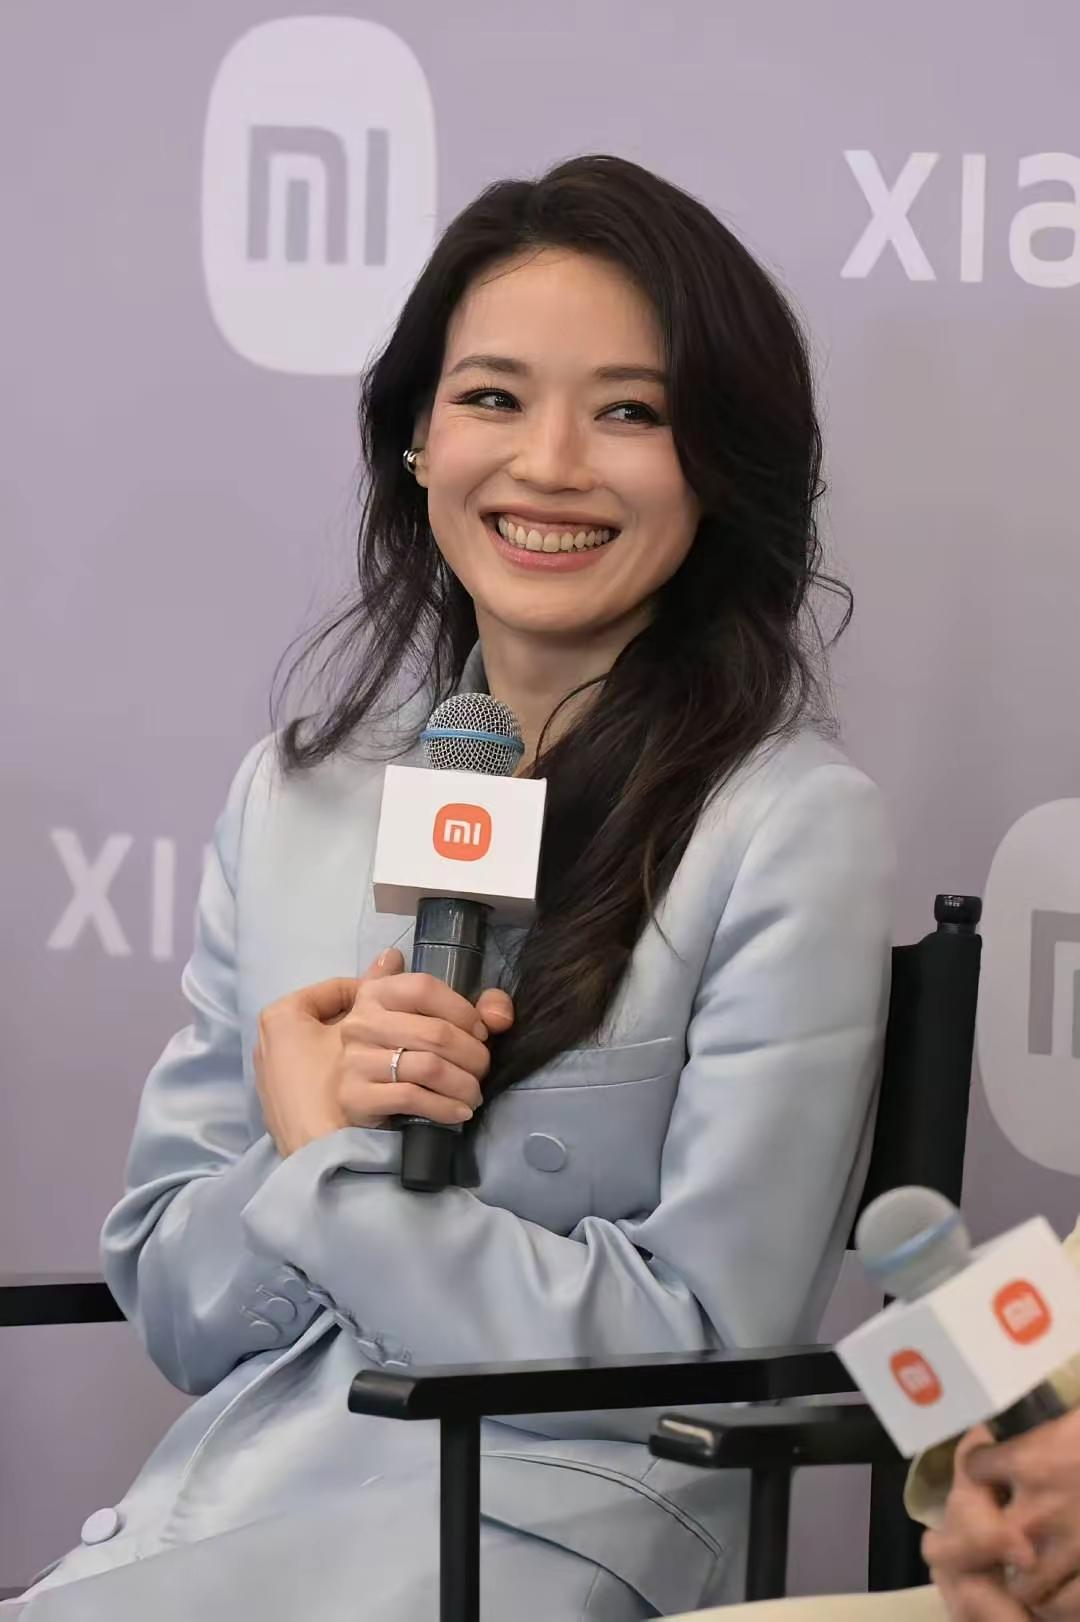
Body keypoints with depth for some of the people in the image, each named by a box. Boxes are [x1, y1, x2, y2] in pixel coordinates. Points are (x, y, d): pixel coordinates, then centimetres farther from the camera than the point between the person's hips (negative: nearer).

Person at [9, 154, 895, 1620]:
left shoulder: (795, 830, -7)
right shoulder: (297, 790, 9)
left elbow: (704, 1347, -10)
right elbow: (169, 1301, 8)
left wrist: (327, 1163, -7)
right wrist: (329, 1125, -11)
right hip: (205, 1504, 5)